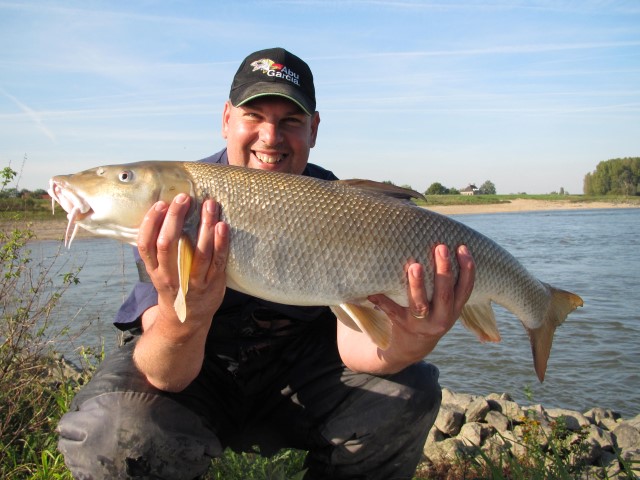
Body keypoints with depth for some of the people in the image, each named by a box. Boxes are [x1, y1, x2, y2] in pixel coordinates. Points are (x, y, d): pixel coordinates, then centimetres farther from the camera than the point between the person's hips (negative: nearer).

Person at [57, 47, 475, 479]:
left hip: (295, 371, 3)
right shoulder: (174, 201, -21)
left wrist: (403, 346, -44)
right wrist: (182, 317, -52)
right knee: (120, 432, -32)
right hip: (192, 370, -2)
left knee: (410, 391, -18)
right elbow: (167, 378, -29)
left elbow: (352, 340, -20)